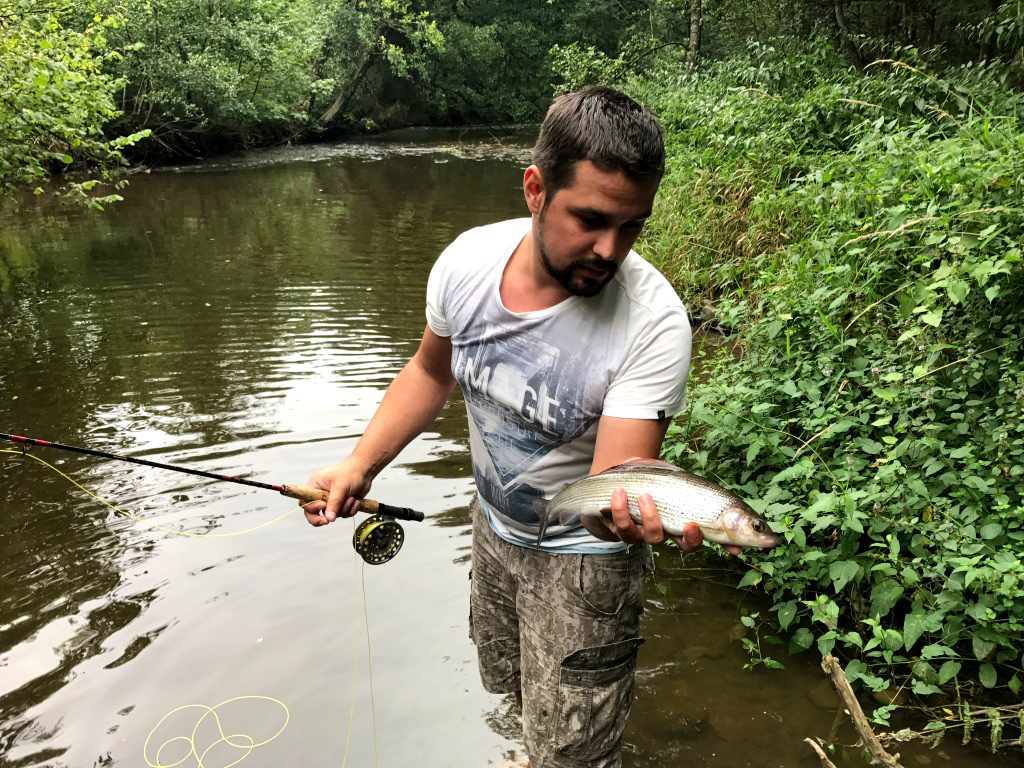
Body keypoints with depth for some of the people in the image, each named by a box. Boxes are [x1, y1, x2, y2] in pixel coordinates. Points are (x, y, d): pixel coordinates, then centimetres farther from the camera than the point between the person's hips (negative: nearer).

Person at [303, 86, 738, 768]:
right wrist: (359, 465, -7)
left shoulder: (653, 321, -32)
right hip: (495, 525, 6)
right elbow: (433, 372, 1)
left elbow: (609, 484, -31)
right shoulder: (468, 260, -18)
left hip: (585, 557, -5)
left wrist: (629, 514, -55)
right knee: (509, 682, 30)